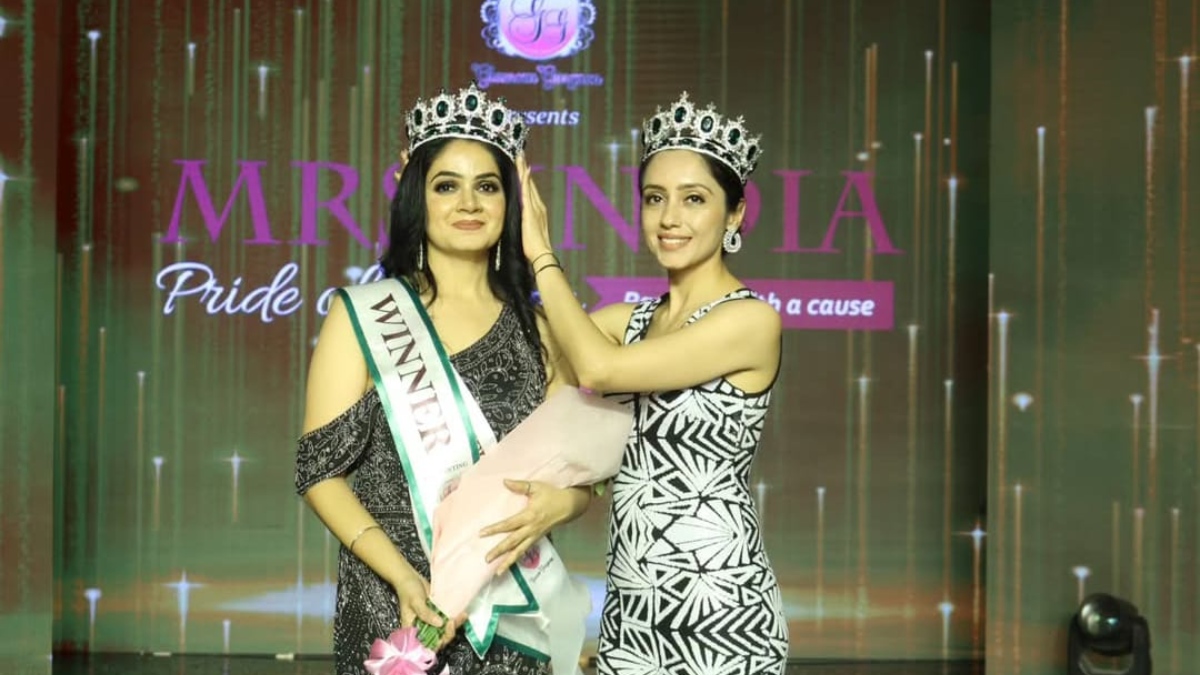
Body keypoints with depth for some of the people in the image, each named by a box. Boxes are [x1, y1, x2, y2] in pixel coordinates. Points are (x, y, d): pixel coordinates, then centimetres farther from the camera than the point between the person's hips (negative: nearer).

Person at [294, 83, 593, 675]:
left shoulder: (535, 329, 6)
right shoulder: (363, 315, -3)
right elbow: (320, 471, -7)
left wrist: (559, 503, -13)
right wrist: (403, 576, -19)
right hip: (395, 611, -3)